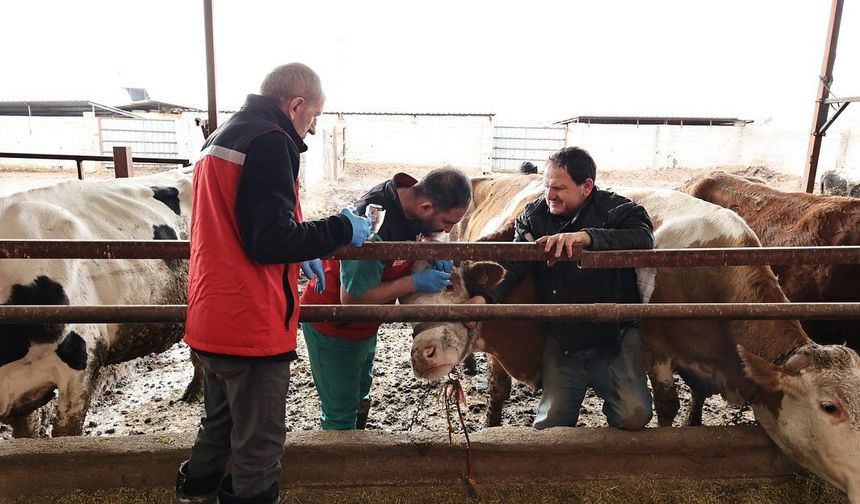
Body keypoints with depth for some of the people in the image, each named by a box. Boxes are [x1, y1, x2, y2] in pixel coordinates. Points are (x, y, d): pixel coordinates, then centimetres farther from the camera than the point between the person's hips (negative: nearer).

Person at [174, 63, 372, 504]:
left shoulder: (221, 137, 15)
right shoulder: (268, 141, -16)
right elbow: (272, 239, -23)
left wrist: (297, 253, 17)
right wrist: (342, 229, -10)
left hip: (212, 319, 10)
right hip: (251, 324, -10)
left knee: (219, 426, 26)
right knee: (258, 445, 7)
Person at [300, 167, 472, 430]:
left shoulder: (413, 193, -13)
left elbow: (423, 233, 10)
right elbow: (352, 298, -30)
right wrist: (415, 281, -29)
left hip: (364, 325, 8)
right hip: (332, 326, -8)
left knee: (359, 400, 26)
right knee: (341, 413, 9)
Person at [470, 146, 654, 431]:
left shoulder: (616, 209, -8)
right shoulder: (534, 215, 3)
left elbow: (644, 238, -29)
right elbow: (511, 263, -10)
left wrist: (585, 236, -42)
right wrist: (485, 297, -29)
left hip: (615, 338, -2)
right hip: (561, 341, 3)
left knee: (633, 416, -12)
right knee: (549, 424, 0)